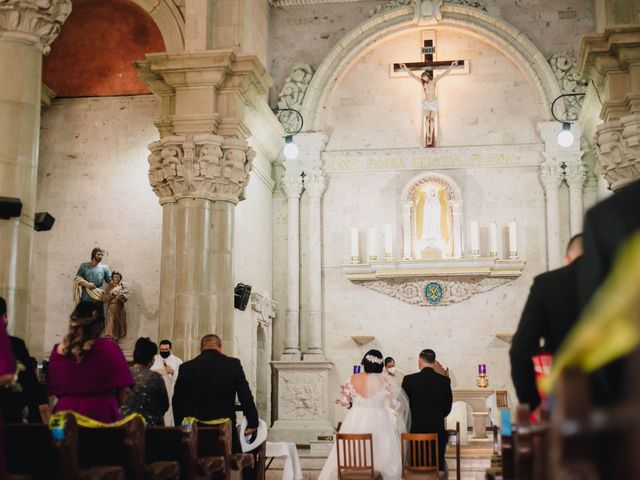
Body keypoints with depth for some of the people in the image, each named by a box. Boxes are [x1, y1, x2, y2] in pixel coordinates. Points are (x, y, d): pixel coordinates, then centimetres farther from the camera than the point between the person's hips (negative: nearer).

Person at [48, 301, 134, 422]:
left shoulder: (58, 351, 2)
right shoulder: (108, 348, -7)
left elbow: (53, 391, 11)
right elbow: (124, 390, -6)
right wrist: (113, 407, 12)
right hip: (100, 415, -3)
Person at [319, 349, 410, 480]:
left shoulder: (352, 380, -4)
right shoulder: (384, 381, -8)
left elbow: (345, 402, 3)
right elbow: (394, 404, -3)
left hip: (355, 422, 1)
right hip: (378, 423, -1)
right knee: (384, 458, 7)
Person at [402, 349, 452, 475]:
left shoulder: (409, 380, -7)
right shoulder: (444, 381, -3)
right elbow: (447, 408, 6)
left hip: (415, 431, -1)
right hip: (437, 431, 1)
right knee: (437, 467, 6)